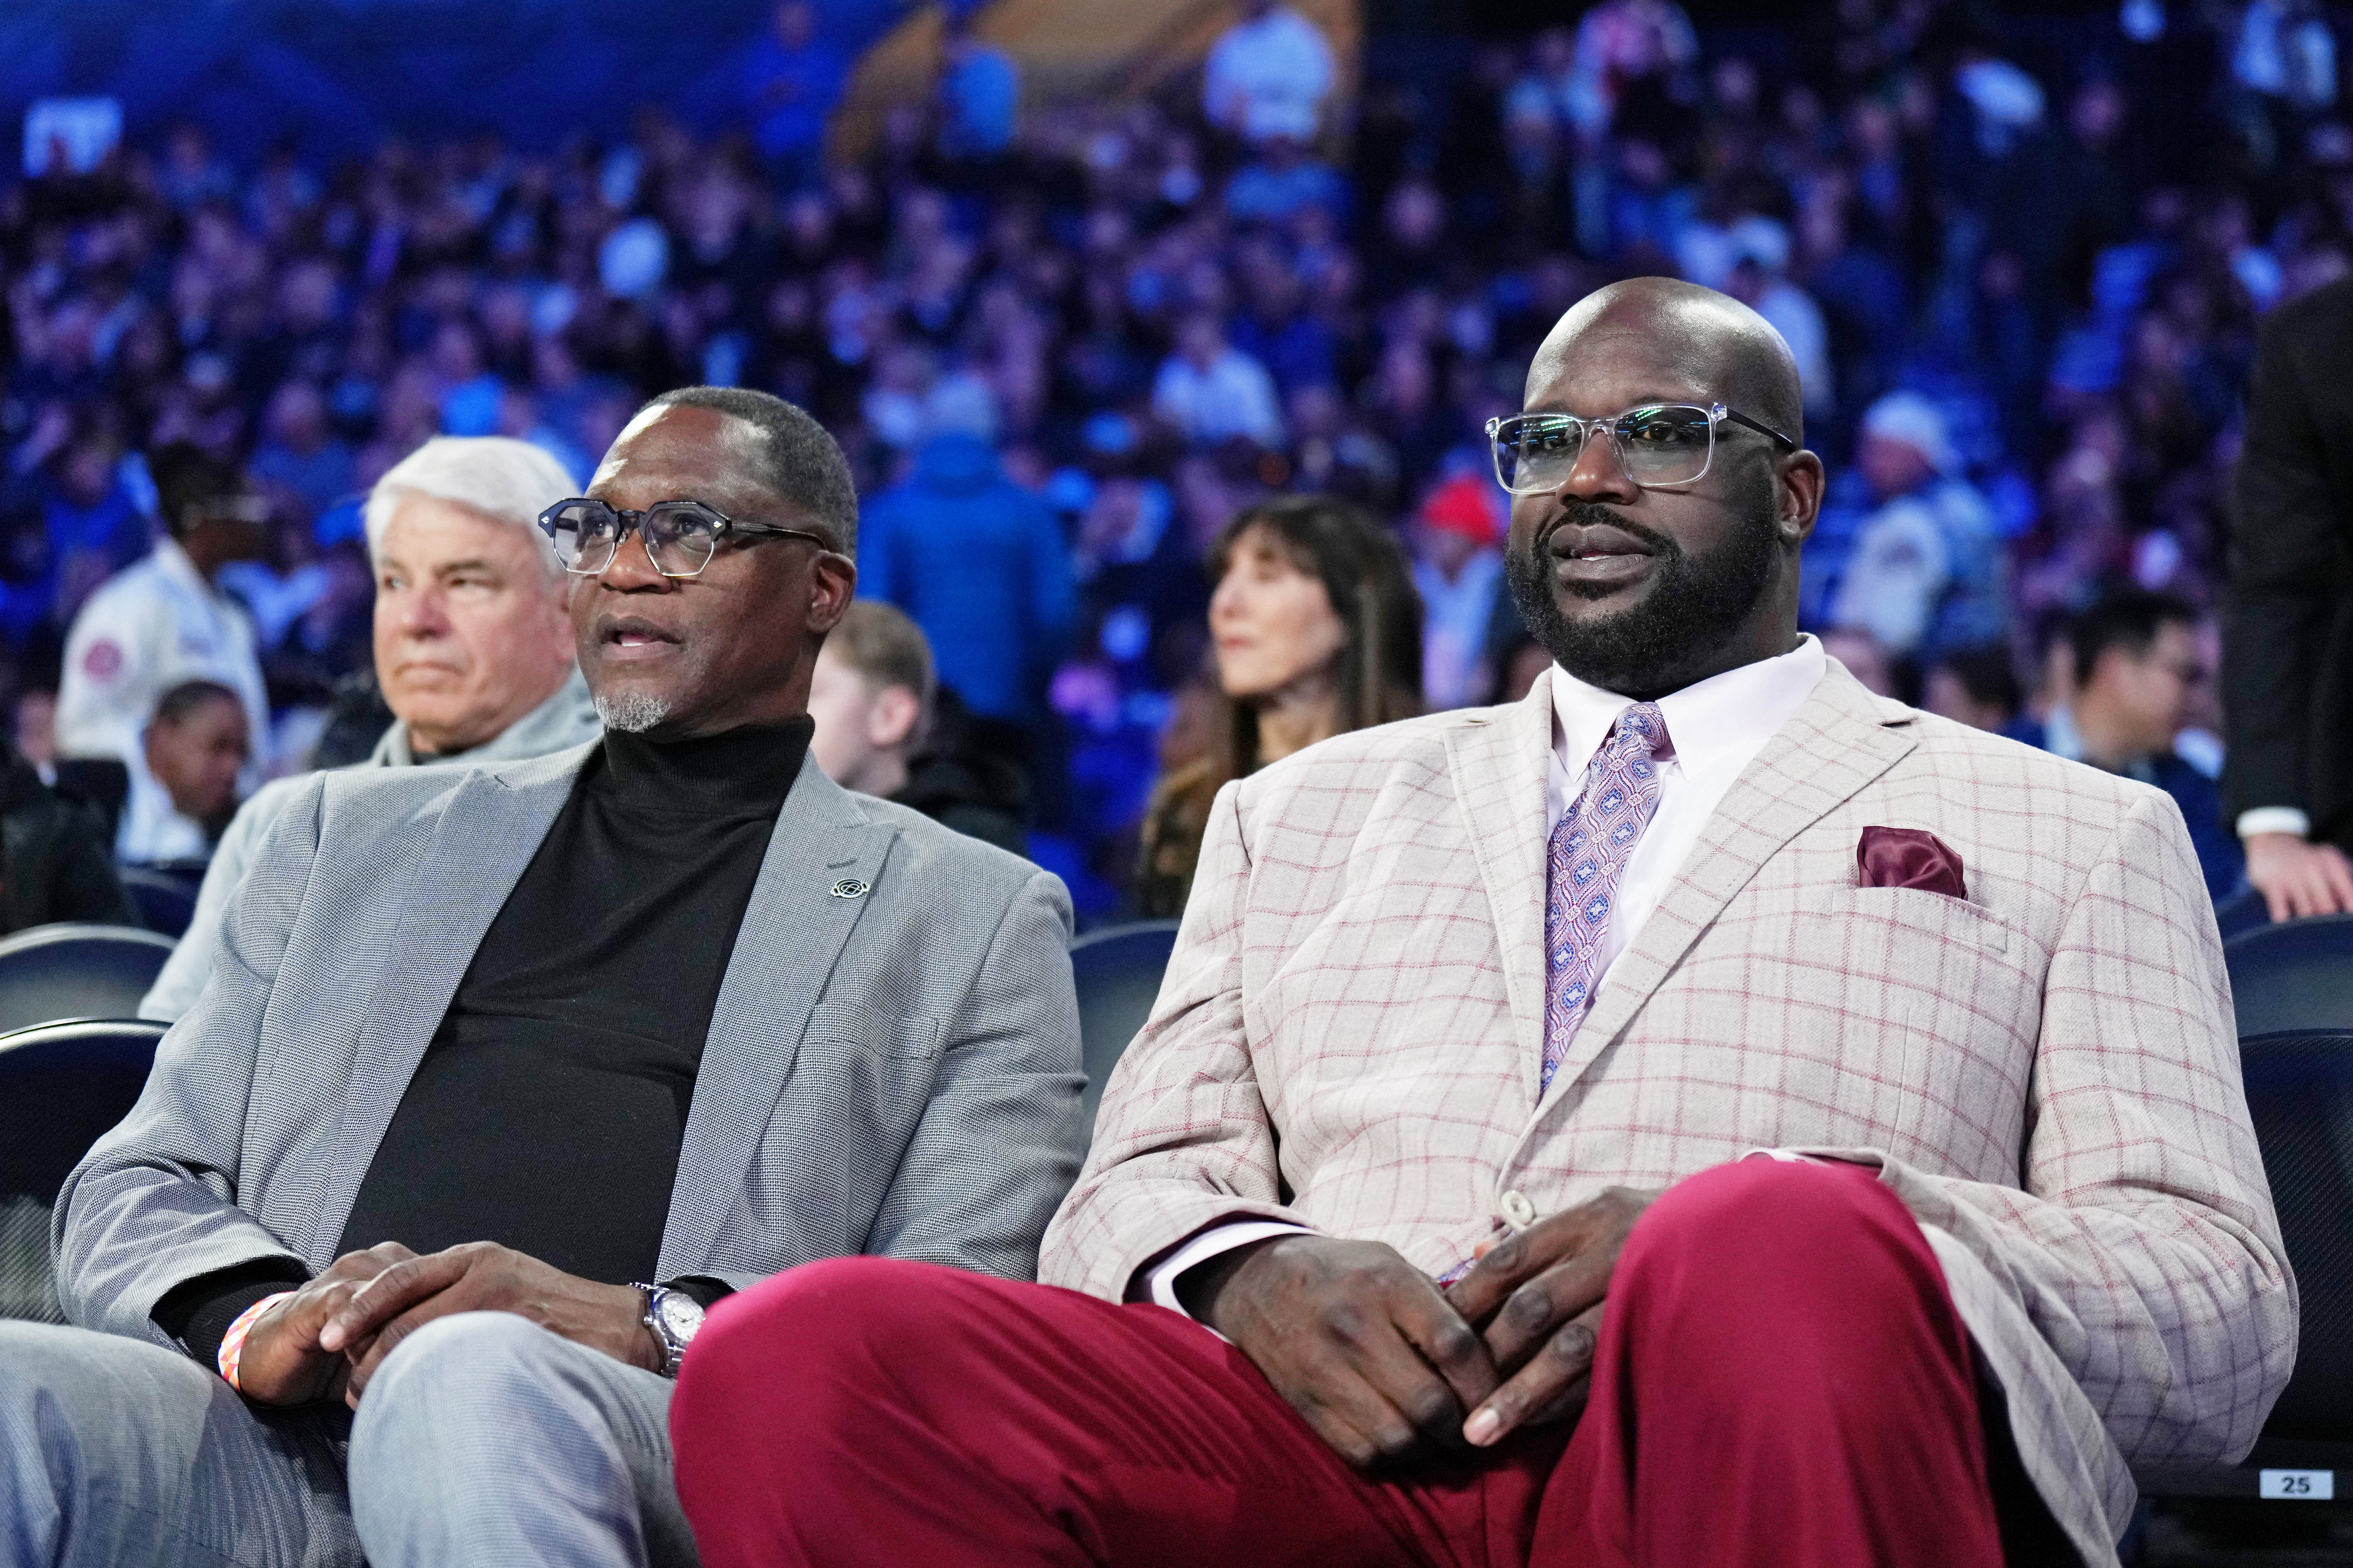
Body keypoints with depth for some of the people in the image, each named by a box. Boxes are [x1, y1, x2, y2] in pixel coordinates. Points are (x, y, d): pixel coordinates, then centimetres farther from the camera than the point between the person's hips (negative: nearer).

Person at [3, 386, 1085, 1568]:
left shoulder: (972, 920, 19)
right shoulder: (356, 836, 29)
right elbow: (134, 1192, 22)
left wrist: (647, 1326, -14)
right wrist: (260, 1317, -4)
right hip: (284, 1434, 2)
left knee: (472, 1385, -39)